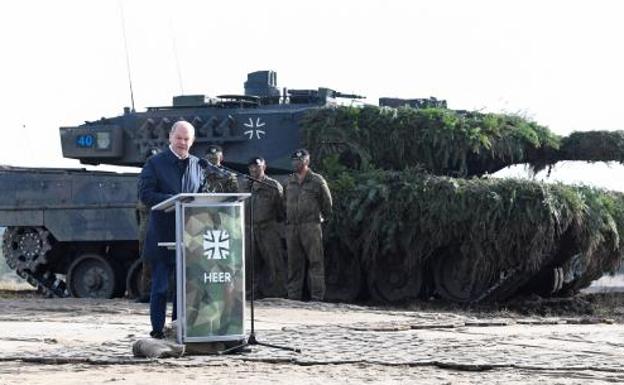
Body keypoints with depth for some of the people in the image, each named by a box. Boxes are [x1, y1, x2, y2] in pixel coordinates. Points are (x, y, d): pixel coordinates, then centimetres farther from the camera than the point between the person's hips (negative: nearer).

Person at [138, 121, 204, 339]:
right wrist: (173, 201, -21)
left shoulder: (197, 165, 13)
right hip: (162, 236, -4)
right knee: (160, 286, 0)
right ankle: (158, 328, 6)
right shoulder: (155, 163, 0)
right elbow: (145, 194, -9)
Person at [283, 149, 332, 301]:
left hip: (311, 226, -5)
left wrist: (324, 217, 12)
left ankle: (317, 296, -7)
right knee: (294, 263, 7)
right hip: (291, 227, 5)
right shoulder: (289, 182, 14)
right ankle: (293, 296, 11)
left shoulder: (317, 180, 1)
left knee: (315, 262, -7)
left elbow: (327, 202, 8)